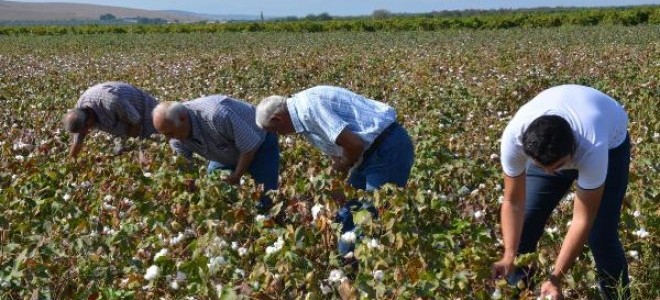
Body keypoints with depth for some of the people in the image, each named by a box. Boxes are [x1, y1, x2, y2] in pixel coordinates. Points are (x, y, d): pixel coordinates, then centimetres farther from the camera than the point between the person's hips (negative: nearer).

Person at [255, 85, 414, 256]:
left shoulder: (308, 108, -20)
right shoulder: (303, 108, 12)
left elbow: (354, 144, -25)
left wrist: (345, 166, -5)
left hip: (389, 148, -10)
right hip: (371, 148, 10)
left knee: (375, 216, -7)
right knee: (348, 212, 14)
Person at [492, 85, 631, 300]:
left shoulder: (593, 148, -46)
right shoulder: (514, 136, -38)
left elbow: (583, 220, -37)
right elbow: (513, 202, -26)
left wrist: (555, 279, -40)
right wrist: (509, 256, -39)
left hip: (610, 143, -3)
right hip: (547, 146, 3)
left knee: (601, 236, -13)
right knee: (525, 224, -4)